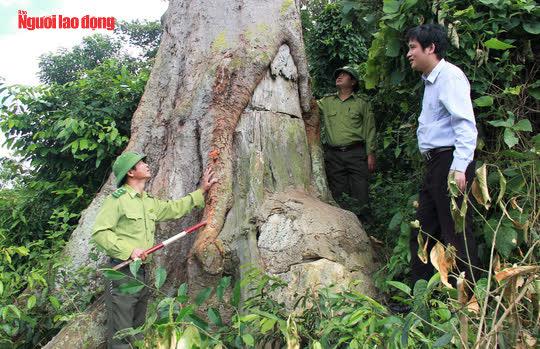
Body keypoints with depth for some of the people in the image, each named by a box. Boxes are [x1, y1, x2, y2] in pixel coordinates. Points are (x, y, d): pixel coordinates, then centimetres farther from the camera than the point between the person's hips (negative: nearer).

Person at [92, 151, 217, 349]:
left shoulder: (150, 202, 14)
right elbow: (99, 232, -16)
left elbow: (175, 208, 24)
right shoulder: (118, 198, -11)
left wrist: (201, 191, 24)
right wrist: (128, 250, -22)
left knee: (138, 331, 18)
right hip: (121, 272, -8)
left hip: (141, 272, 8)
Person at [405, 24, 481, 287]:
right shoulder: (430, 81, 20)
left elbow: (465, 125, -20)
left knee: (456, 234, -5)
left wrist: (459, 168, -27)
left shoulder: (450, 76, -10)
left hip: (450, 162, -10)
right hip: (435, 164, 10)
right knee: (422, 231, 13)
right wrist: (434, 167, 17)